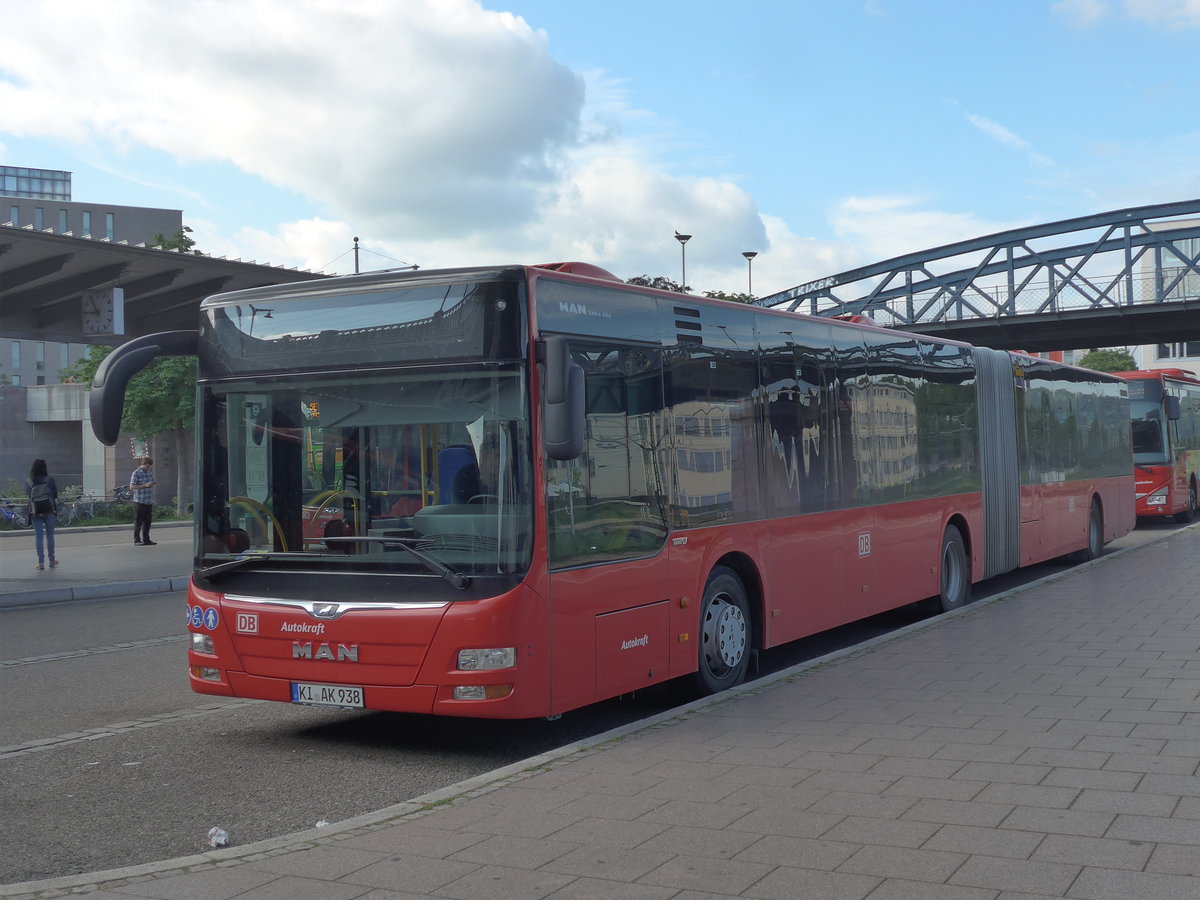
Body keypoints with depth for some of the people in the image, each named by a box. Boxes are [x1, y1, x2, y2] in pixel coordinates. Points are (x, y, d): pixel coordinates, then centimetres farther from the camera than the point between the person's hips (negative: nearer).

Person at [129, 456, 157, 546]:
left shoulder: (150, 472, 15)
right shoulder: (136, 473, -7)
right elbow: (132, 487, -13)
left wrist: (152, 485, 2)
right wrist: (145, 485, -18)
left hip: (149, 501, 7)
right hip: (139, 501, -7)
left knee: (147, 521, 9)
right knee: (138, 522, -2)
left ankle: (146, 540, 15)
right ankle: (137, 540, 5)